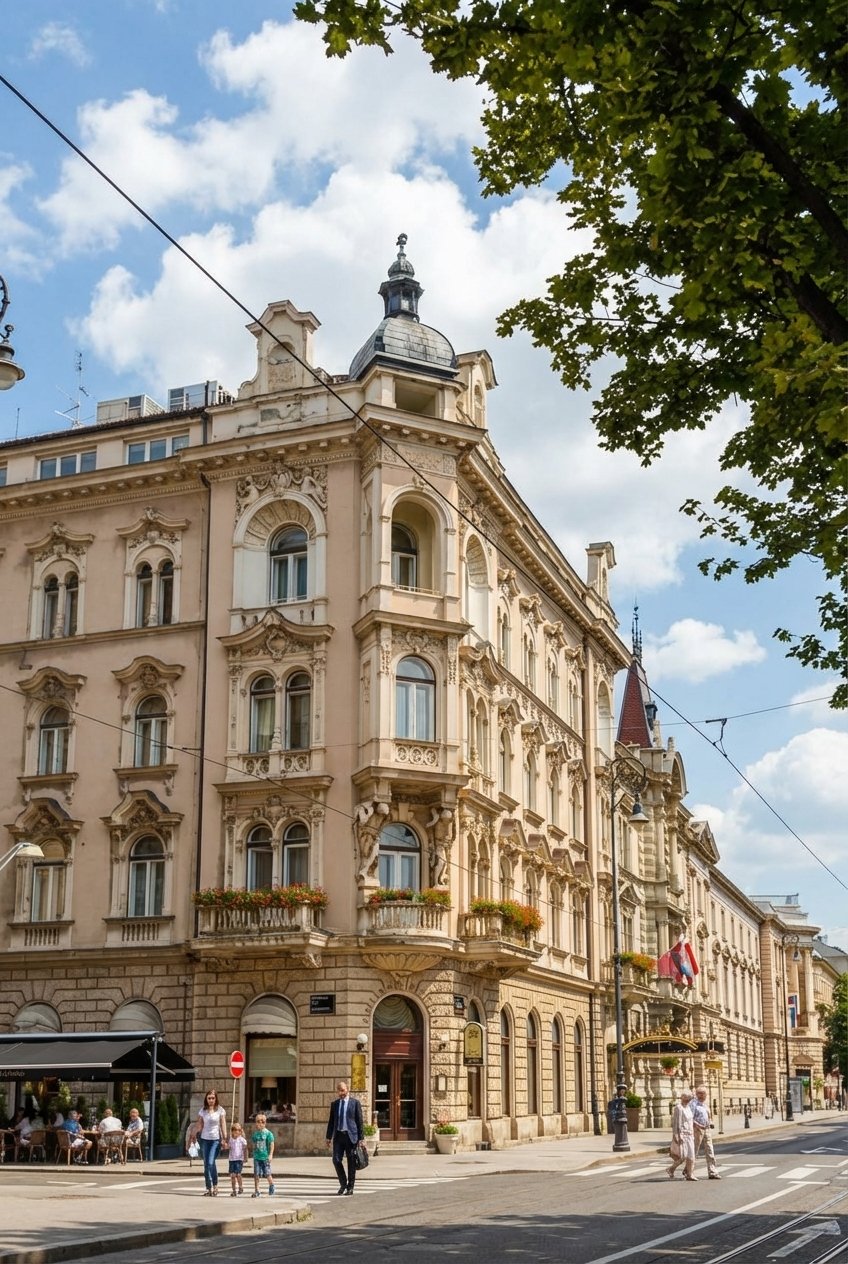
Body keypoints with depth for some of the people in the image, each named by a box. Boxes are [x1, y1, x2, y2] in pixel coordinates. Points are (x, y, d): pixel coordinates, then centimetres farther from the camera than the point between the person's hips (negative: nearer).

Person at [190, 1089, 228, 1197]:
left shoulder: (220, 1110, -2)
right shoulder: (203, 1110, 5)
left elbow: (223, 1125, -2)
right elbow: (199, 1124, 7)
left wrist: (224, 1139, -8)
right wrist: (193, 1134, -4)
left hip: (216, 1139, -4)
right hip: (204, 1139, 4)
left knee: (211, 1162, -16)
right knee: (206, 1164, 5)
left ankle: (215, 1186, -1)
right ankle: (209, 1188, 11)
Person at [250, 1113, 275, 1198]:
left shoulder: (268, 1133, -8)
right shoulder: (254, 1133, 5)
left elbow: (271, 1144, -8)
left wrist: (270, 1154, -14)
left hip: (265, 1157, -3)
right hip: (256, 1157, 3)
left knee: (267, 1173, 6)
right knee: (256, 1174, -1)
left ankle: (271, 1185, 33)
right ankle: (256, 1191, 6)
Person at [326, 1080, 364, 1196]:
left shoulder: (355, 1103, 0)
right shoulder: (334, 1104, 11)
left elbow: (360, 1121, 0)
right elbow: (331, 1121, 14)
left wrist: (361, 1138, -5)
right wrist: (329, 1137, 8)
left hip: (351, 1135, -3)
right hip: (338, 1135, 3)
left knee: (351, 1162, 1)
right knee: (336, 1160, -4)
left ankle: (350, 1187, 13)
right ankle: (343, 1183, 16)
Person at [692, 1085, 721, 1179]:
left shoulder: (705, 1104, 14)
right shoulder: (694, 1104, -11)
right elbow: (690, 1118, -17)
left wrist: (710, 1123, 7)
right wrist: (698, 1125, -27)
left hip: (706, 1129, 7)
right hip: (697, 1130, -7)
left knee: (710, 1151, 2)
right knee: (694, 1151, 1)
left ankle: (712, 1173, 2)